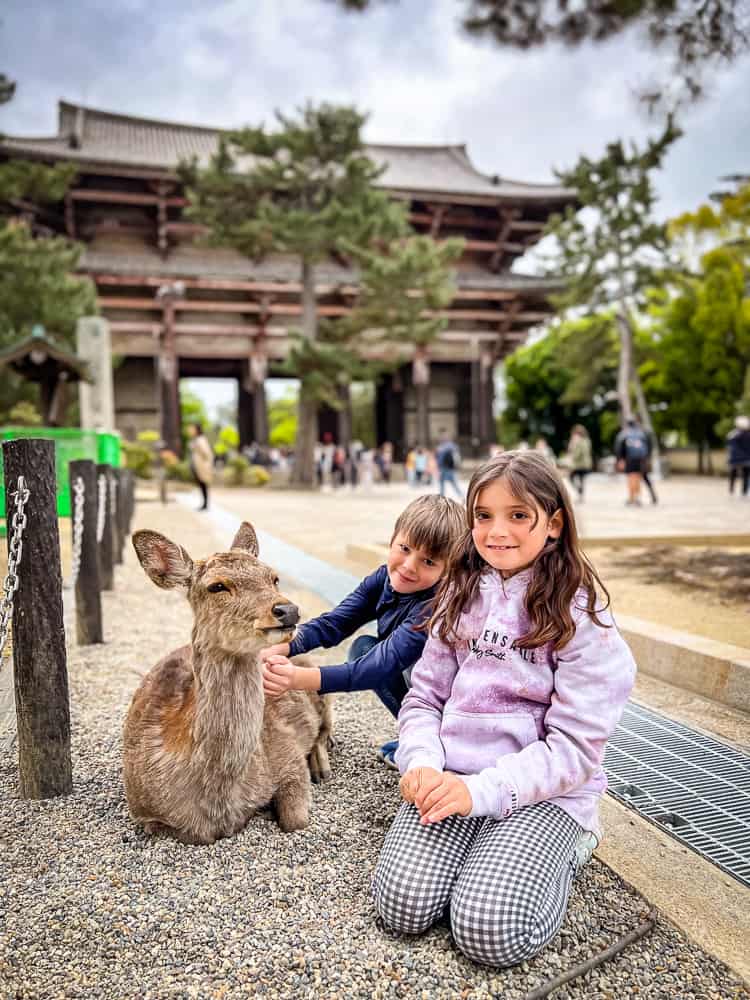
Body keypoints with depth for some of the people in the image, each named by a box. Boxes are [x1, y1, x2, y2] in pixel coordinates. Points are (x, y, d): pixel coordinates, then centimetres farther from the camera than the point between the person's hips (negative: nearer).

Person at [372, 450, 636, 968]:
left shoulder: (580, 616, -9)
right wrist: (423, 762, -12)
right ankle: (473, 837, 11)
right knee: (405, 905, -18)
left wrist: (482, 789, -22)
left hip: (543, 791, -3)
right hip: (451, 776, 3)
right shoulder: (462, 596, 6)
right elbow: (424, 696, 7)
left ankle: (566, 849, 8)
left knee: (490, 932, -21)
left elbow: (575, 748, -13)